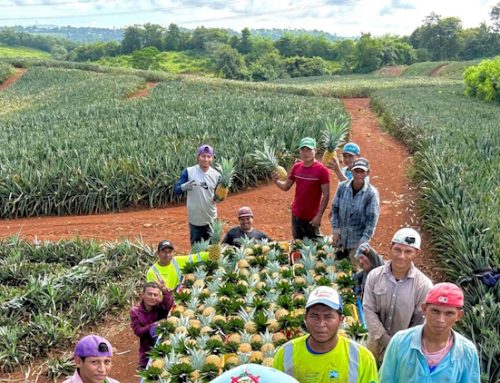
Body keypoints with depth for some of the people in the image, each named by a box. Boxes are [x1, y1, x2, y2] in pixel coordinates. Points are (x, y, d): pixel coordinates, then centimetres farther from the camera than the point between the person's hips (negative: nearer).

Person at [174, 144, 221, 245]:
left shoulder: (216, 175, -3)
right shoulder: (189, 171, -8)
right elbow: (176, 190, -7)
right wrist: (185, 186, -27)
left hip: (211, 220, 1)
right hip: (195, 219, -1)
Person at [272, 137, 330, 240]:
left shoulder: (322, 170, -12)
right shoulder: (296, 167, 4)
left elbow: (326, 195, -12)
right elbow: (286, 186, 12)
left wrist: (319, 215, -17)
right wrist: (276, 181, -9)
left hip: (311, 218, -5)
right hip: (296, 215, 5)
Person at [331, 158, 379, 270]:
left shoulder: (371, 193, -17)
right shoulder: (342, 187, -9)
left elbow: (372, 219, -13)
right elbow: (335, 209, 1)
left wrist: (363, 241, -15)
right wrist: (336, 231, -3)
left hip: (359, 239, -3)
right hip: (342, 236, 3)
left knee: (355, 269, 7)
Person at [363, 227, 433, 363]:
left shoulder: (424, 285, -20)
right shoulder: (374, 276, -14)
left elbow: (422, 322, -14)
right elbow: (369, 310, -12)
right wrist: (385, 340, -18)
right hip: (376, 342, 2)